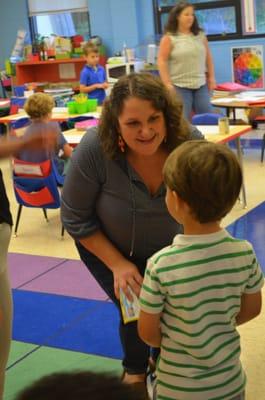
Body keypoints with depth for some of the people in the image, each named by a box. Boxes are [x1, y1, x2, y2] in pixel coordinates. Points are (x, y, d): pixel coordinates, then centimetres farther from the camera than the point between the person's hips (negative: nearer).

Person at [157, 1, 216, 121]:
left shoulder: (200, 36, 9)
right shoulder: (169, 38, -5)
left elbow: (208, 58, 16)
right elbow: (161, 61, -8)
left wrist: (211, 77, 12)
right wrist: (167, 83, -13)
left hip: (200, 85, 5)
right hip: (179, 86, -5)